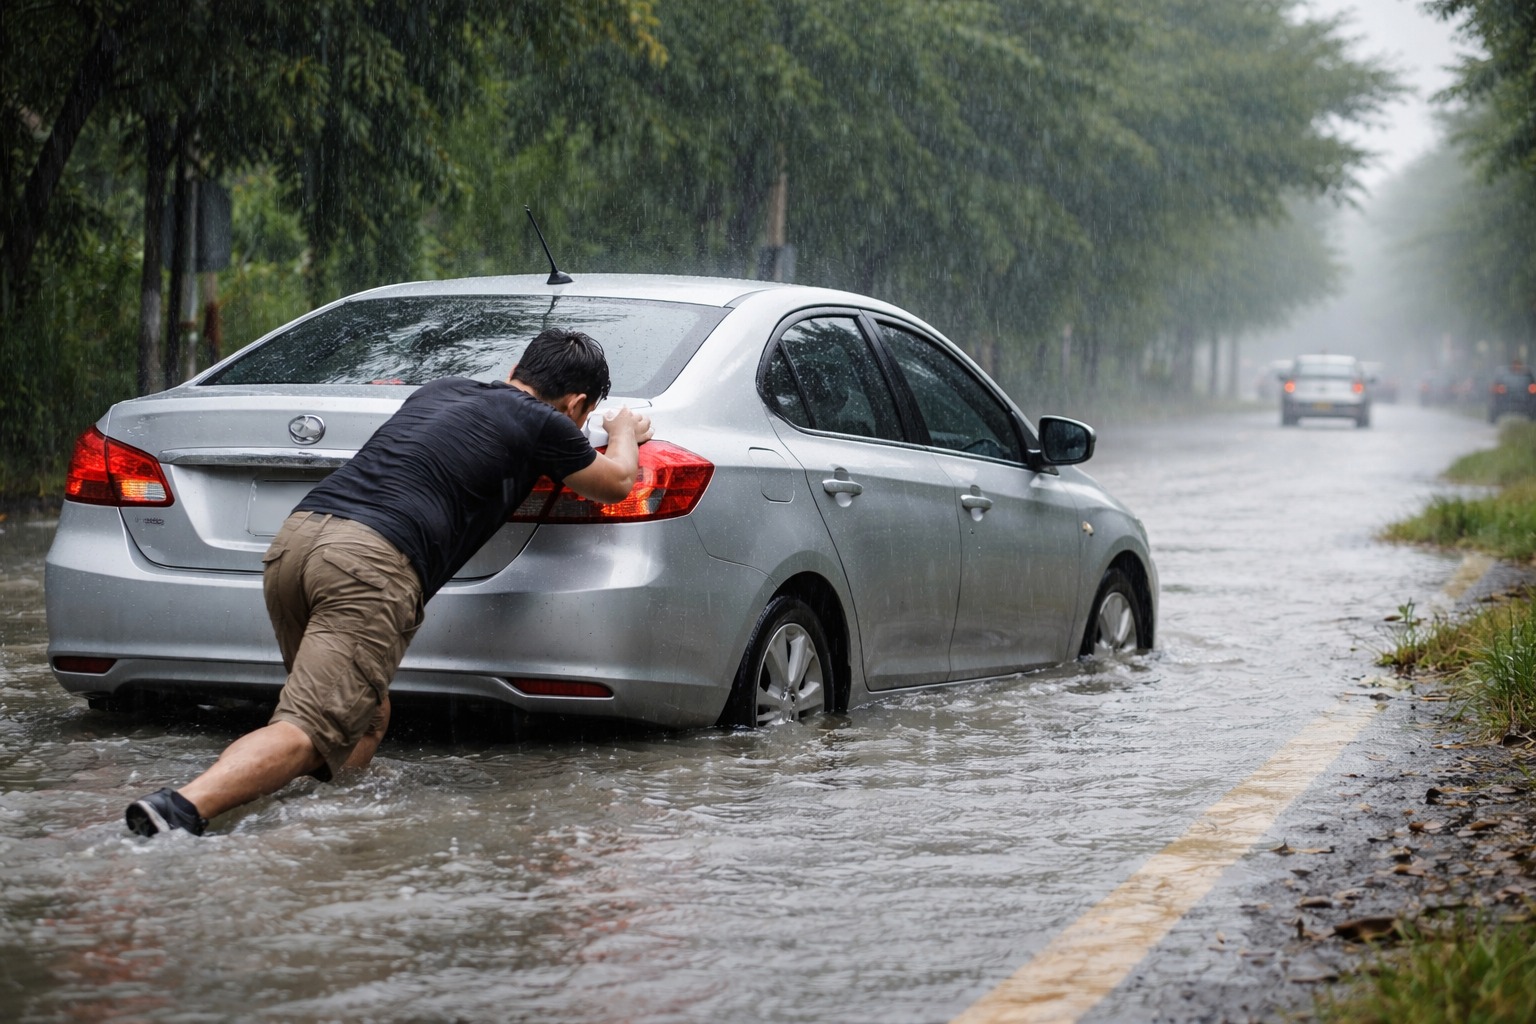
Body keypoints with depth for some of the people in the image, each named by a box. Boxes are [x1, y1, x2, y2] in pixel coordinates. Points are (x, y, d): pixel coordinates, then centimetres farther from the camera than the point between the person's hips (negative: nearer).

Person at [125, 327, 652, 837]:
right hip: (374, 563, -7)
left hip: (297, 533, 7)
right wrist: (625, 434, 54)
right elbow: (615, 483, 32)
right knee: (309, 731, -16)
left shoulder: (441, 389, 31)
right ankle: (186, 806, -38)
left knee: (367, 717, 21)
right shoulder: (541, 423, 12)